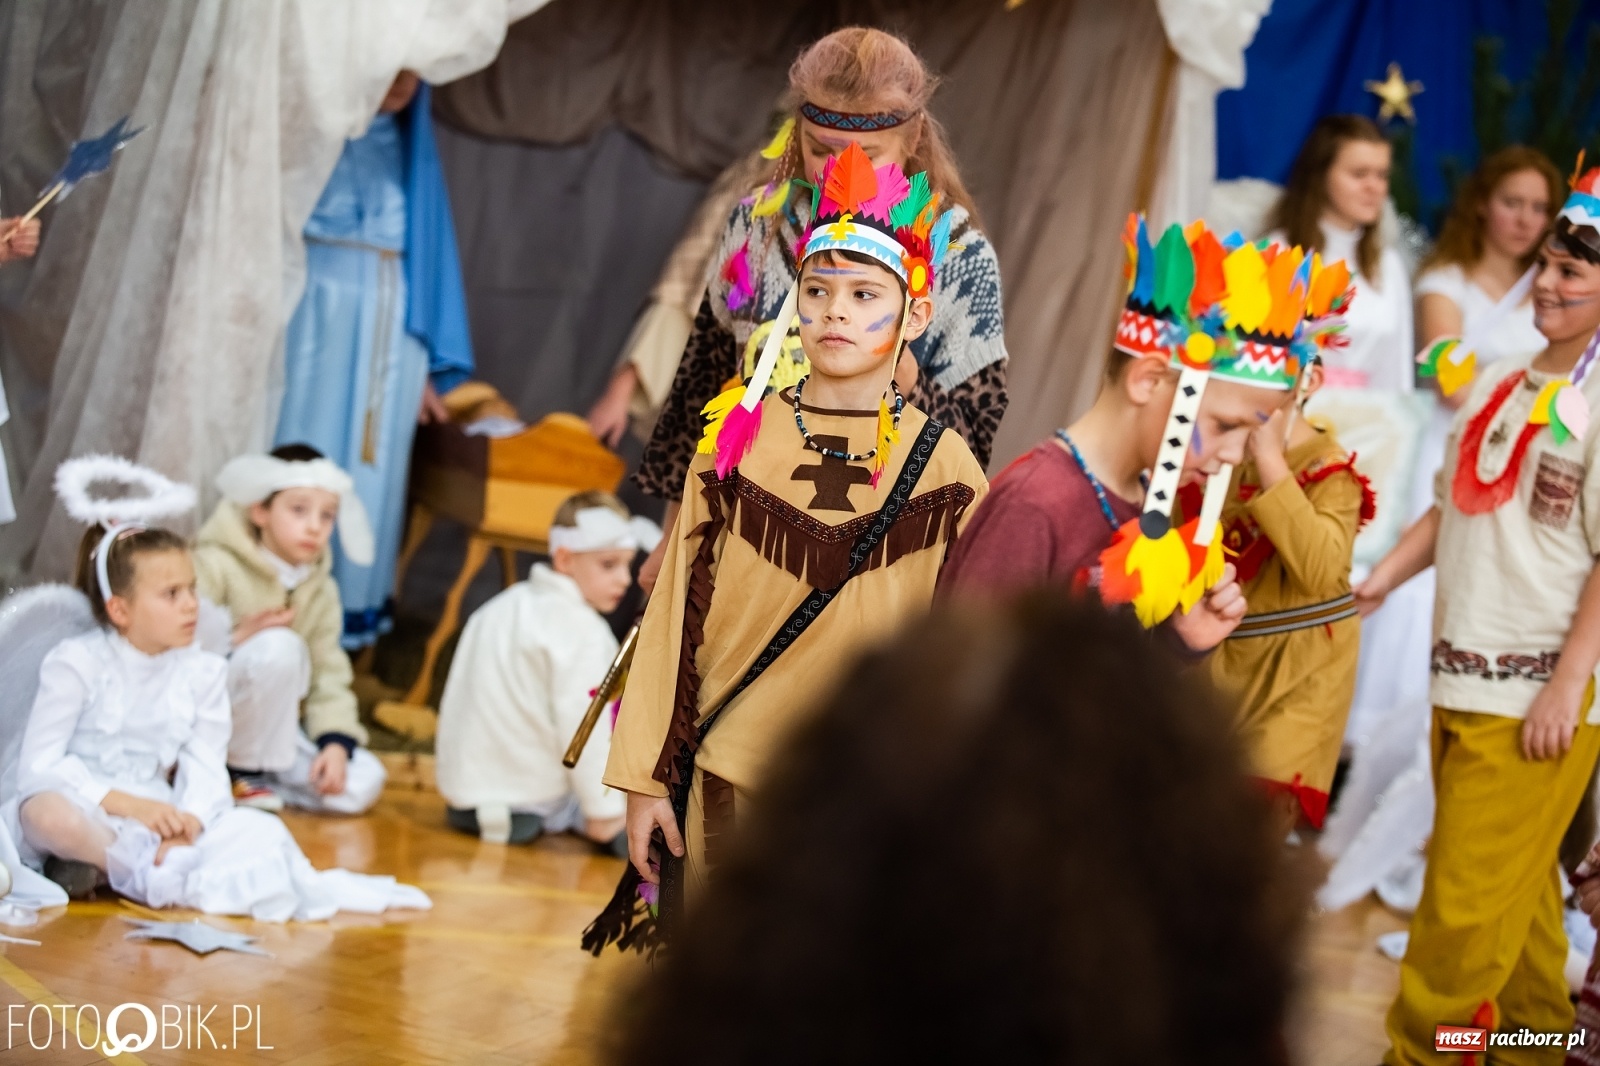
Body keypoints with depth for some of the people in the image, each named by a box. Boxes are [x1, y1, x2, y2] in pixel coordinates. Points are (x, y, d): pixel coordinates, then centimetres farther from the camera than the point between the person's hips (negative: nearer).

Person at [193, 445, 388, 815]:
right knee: (279, 646, -32)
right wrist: (234, 639, -31)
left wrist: (336, 741, -12)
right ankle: (241, 770, -17)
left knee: (363, 784, -12)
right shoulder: (216, 565, -13)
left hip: (271, 726, 6)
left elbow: (329, 673, 4)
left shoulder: (320, 590, 8)